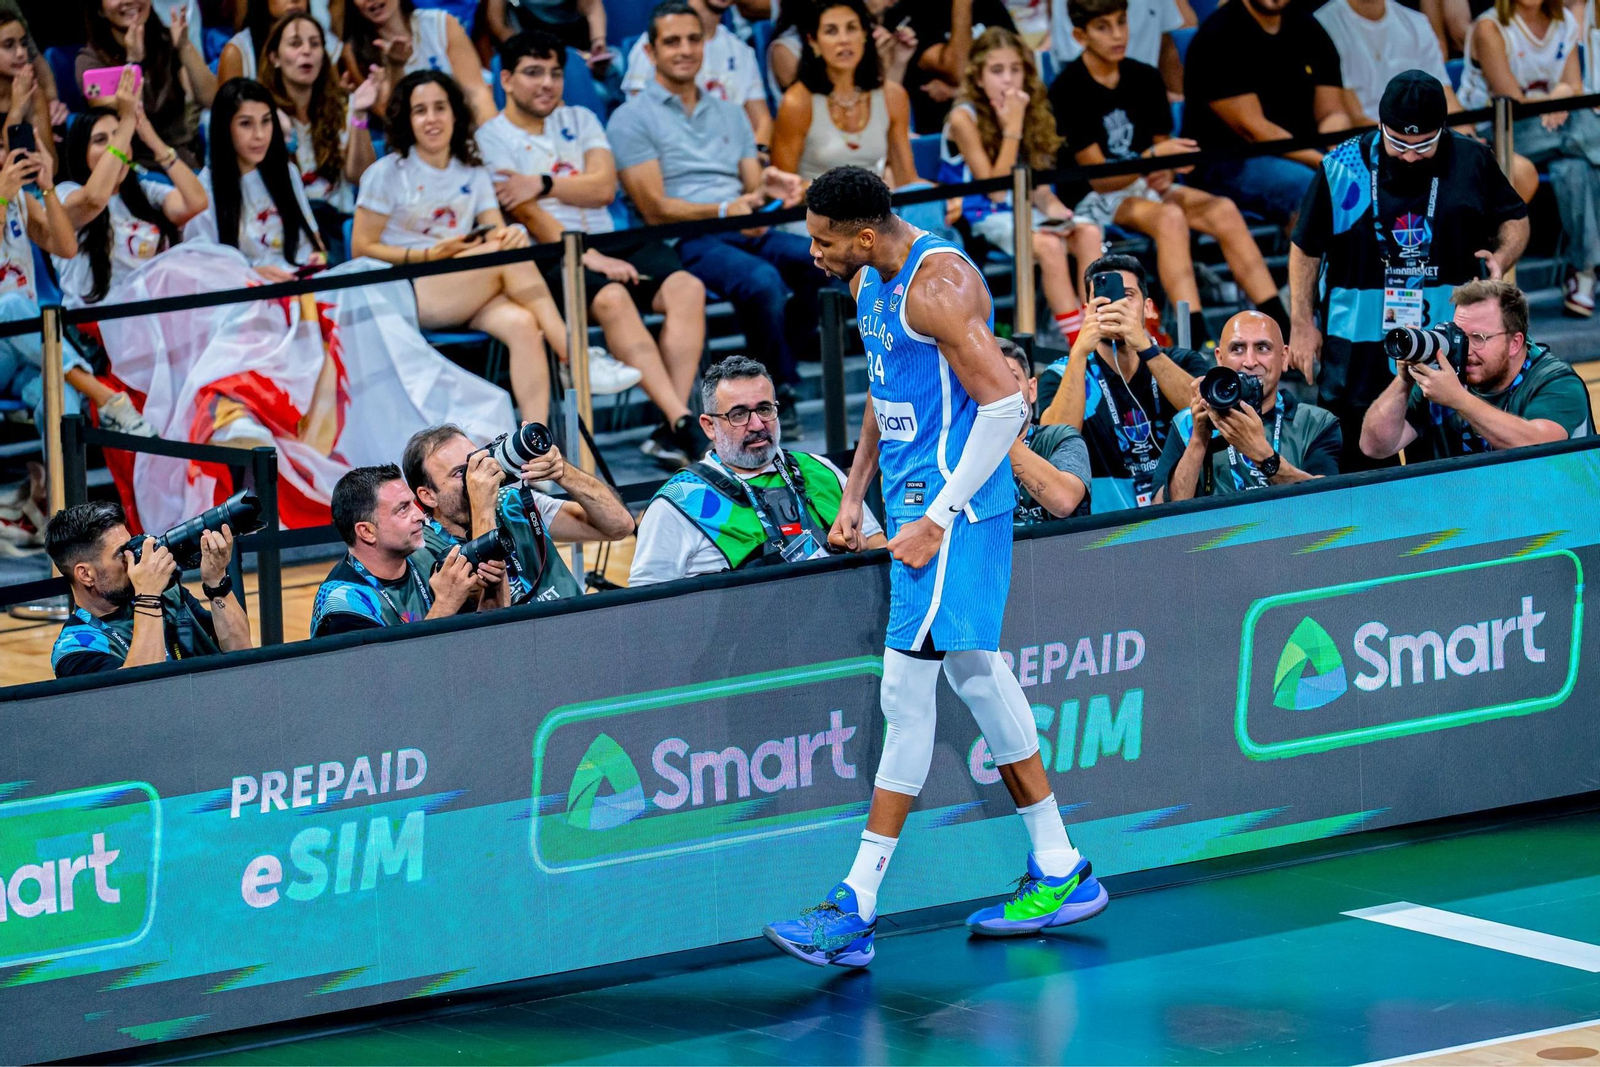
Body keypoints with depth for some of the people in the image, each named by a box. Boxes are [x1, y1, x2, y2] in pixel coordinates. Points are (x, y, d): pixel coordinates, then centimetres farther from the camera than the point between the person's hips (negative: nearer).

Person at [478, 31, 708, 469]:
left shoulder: (579, 120, 20)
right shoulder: (491, 139, 3)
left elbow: (604, 187, 5)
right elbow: (526, 214, -10)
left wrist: (544, 185, -9)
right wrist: (588, 257, -20)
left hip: (609, 243, 6)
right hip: (547, 257, -6)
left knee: (686, 287, -21)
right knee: (611, 298, -36)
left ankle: (673, 428, -30)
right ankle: (684, 421, -42)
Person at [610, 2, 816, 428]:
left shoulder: (728, 114, 25)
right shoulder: (633, 119, 4)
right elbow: (656, 210, -6)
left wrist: (768, 187, -7)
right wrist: (723, 212, -22)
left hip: (749, 233, 6)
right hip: (686, 243, -6)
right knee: (763, 280, -36)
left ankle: (777, 373, -12)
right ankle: (779, 393, -16)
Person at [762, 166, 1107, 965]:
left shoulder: (939, 285, -20)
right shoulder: (870, 283, 10)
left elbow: (1005, 405, -22)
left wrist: (939, 517, -21)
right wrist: (853, 494, 18)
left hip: (953, 505, -11)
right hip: (915, 500, 11)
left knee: (907, 691, -11)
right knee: (974, 673, 15)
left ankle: (855, 906, -11)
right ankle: (1058, 869, 23)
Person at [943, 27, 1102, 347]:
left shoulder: (1027, 111, 8)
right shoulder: (964, 119, -11)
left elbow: (1036, 182, 10)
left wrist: (1050, 204, -13)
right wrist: (1012, 128, -18)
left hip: (1024, 211, 6)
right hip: (984, 217, -6)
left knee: (1089, 233, -20)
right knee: (1048, 245, -31)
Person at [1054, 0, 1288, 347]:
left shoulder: (1144, 79, 7)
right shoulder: (1068, 89, -11)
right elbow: (1099, 178, -15)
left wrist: (1165, 174, -8)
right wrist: (1153, 156, -30)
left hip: (1144, 185, 6)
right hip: (1094, 200, -6)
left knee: (1223, 211, -20)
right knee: (1170, 217, -34)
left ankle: (1287, 331, -25)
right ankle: (1198, 343, -44)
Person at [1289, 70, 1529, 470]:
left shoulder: (1472, 162, -1)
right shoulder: (1342, 167, -4)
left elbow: (1515, 218, 14)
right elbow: (1306, 249, 6)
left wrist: (1501, 257, -8)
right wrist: (1302, 324, 2)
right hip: (1357, 346, -1)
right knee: (1354, 473, 2)